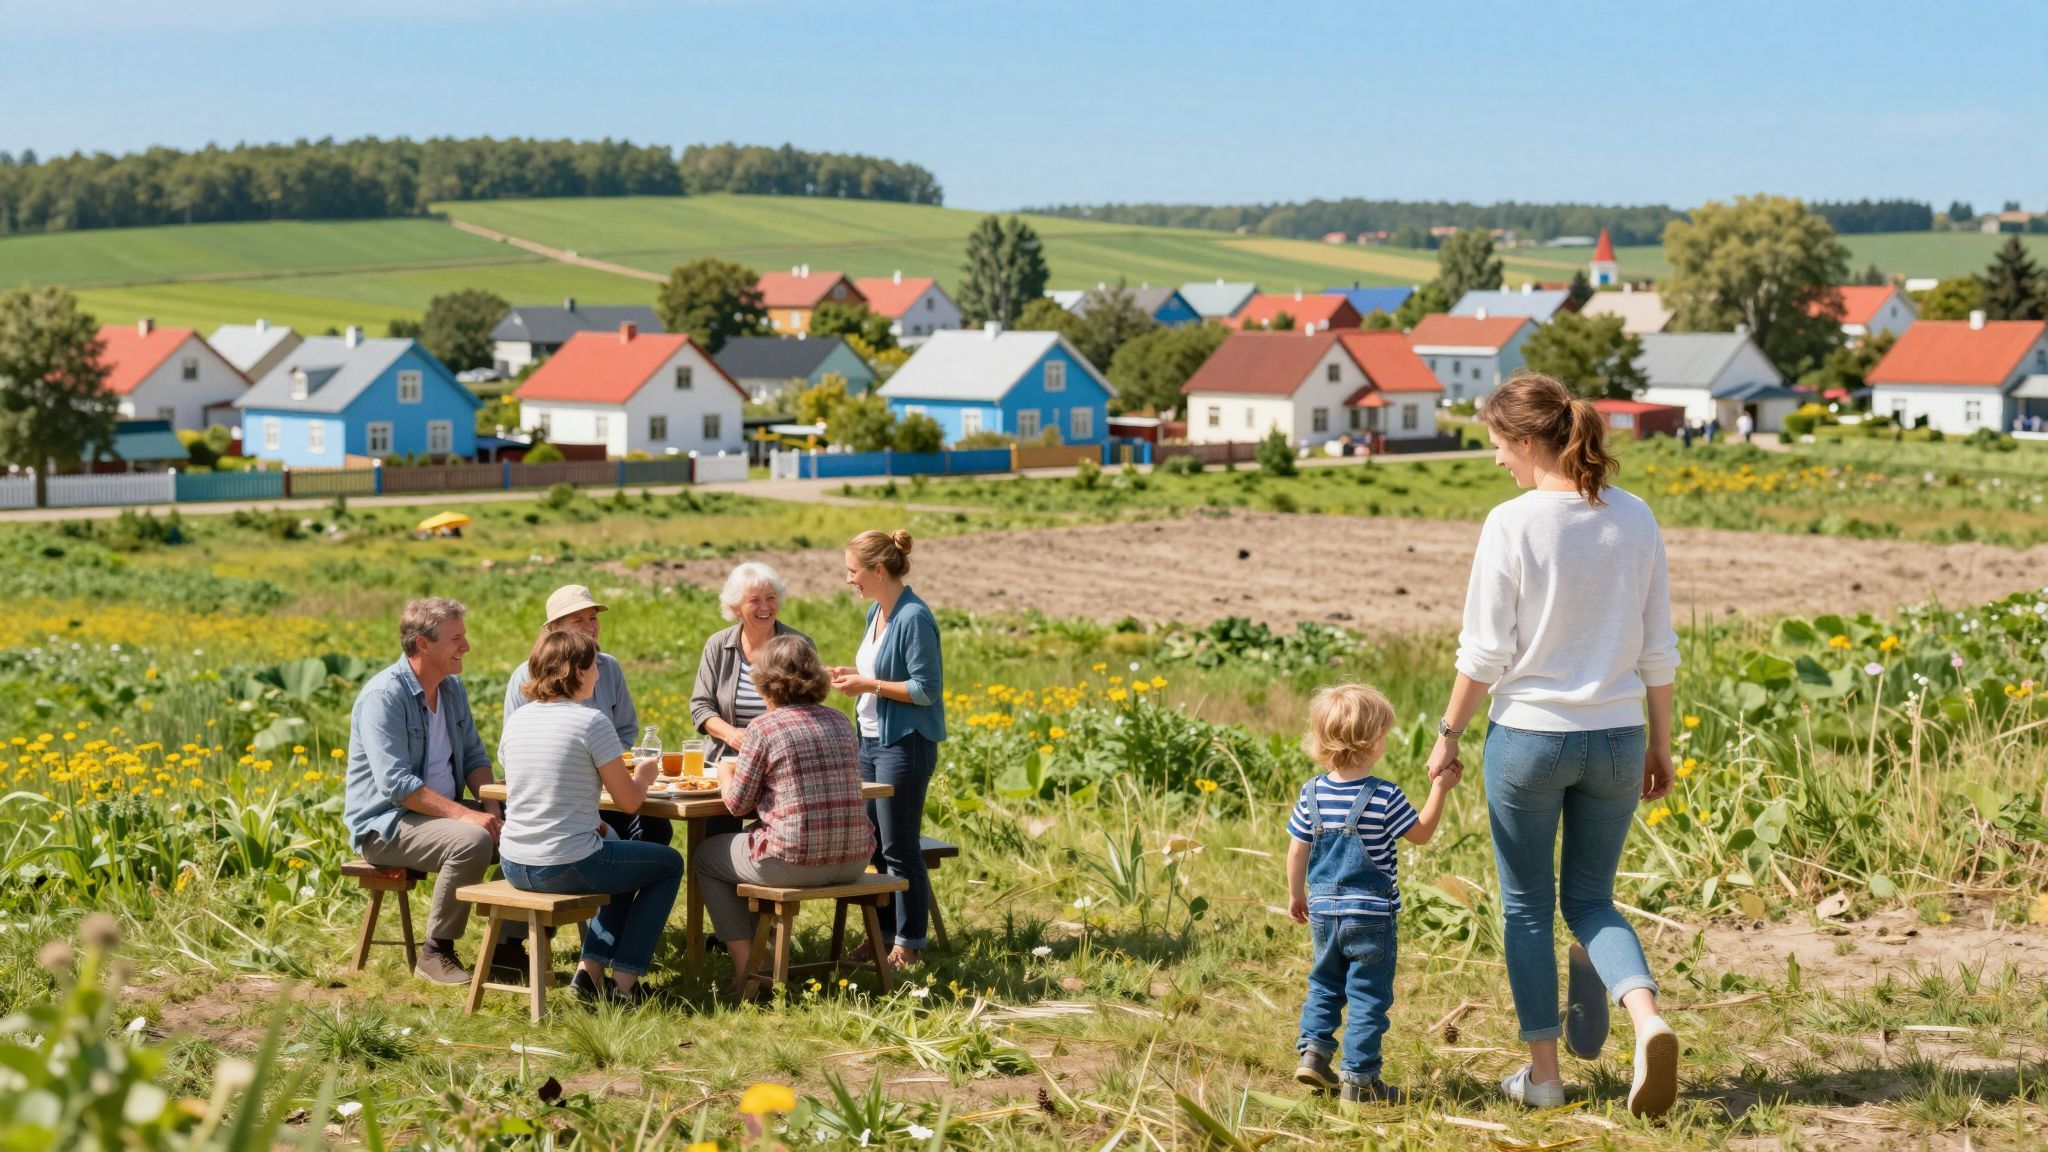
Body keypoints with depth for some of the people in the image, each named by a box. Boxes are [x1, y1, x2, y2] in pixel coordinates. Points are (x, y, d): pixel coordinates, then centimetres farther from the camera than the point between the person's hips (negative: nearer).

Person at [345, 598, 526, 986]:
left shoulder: (452, 688, 9)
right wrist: (464, 814, -30)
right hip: (385, 822, -8)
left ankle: (509, 943, 2)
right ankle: (436, 951, -18)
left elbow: (475, 757, 13)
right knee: (471, 840, -33)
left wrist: (491, 805, -7)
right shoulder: (384, 696, -19)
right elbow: (396, 783, -26)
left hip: (444, 810, 8)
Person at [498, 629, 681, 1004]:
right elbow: (629, 800, -9)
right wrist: (644, 775, 14)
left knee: (620, 854, 34)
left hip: (514, 867, 7)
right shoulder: (590, 721, -14)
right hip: (566, 866, -7)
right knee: (669, 863, 18)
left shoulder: (516, 720, 6)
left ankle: (589, 970, 24)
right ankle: (624, 983, 15)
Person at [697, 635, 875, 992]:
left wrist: (725, 772, 20)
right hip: (853, 861, 6)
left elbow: (737, 804, -3)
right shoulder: (840, 722, 9)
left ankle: (746, 968, 19)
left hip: (795, 863, -6)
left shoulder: (764, 727, -9)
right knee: (760, 835, 36)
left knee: (707, 856, 23)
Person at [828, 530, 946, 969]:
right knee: (874, 845, 14)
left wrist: (869, 685, -18)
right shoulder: (876, 613, 10)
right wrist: (852, 675, 4)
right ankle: (884, 931, 25)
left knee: (899, 848, -1)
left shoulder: (914, 618, -18)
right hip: (872, 740, 9)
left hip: (905, 745, -9)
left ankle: (909, 944, 9)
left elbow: (926, 690, -20)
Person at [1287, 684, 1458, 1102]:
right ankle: (1359, 1077, 4)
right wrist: (1440, 789, 6)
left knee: (1324, 984, 23)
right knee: (1368, 996, 4)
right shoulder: (1385, 797, -14)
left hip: (1323, 912, 5)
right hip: (1371, 916, -5)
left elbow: (1298, 850, 5)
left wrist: (1296, 895, 18)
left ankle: (1313, 1049, 11)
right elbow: (1422, 833, -1)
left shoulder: (1312, 793, -1)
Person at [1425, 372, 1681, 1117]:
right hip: (1615, 739, 4)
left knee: (1527, 907, 12)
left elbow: (1485, 653, -10)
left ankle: (1543, 1073, 19)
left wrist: (1447, 734, 3)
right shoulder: (1634, 520, 0)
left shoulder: (1513, 524, -13)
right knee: (1590, 899, 18)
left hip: (1528, 735, -4)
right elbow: (1658, 650, 5)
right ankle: (1647, 1019, -8)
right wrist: (1659, 744, 15)